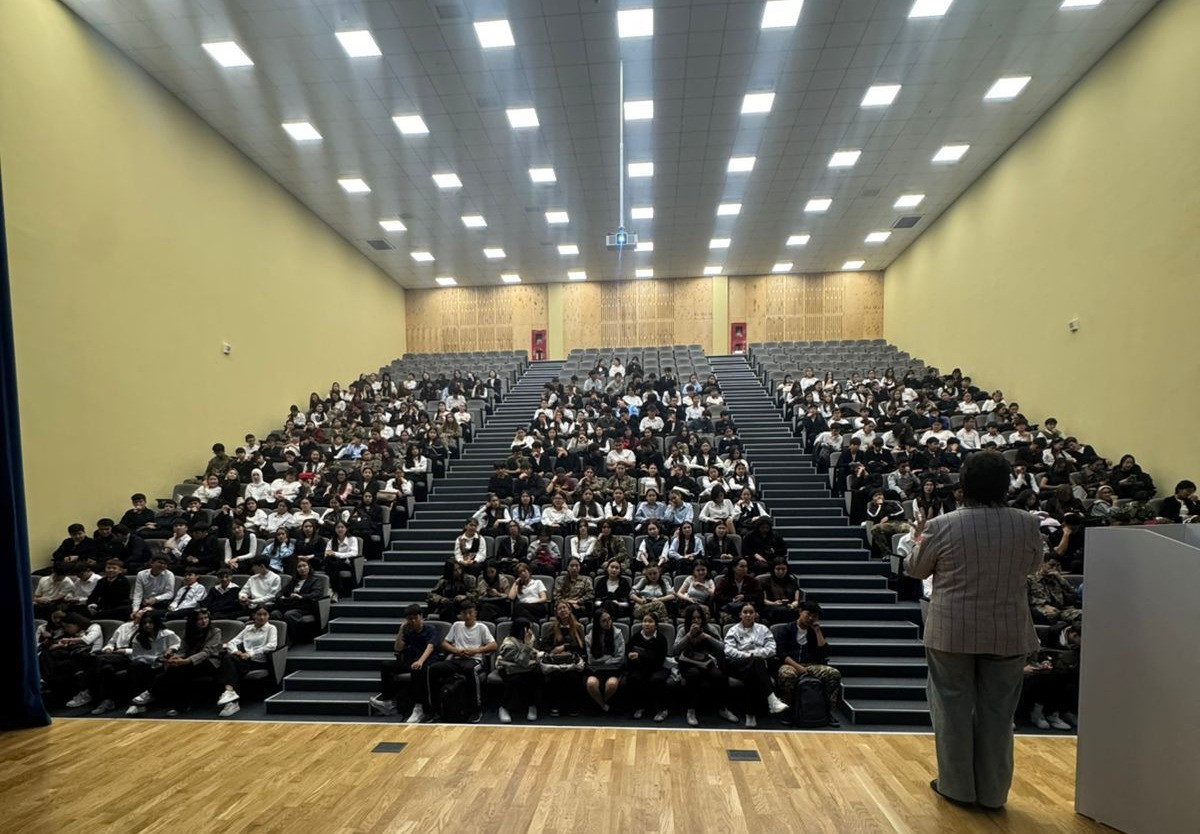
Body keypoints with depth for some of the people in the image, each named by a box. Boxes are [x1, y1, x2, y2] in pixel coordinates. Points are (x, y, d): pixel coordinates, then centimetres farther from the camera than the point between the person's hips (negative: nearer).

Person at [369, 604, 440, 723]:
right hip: (410, 661, 7)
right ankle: (387, 701, -3)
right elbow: (397, 648, 7)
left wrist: (420, 661, -42)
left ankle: (418, 709, -36)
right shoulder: (408, 631, 14)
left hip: (427, 661, -7)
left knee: (417, 669, -40)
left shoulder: (430, 629, -5)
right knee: (386, 665, -8)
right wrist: (401, 629, -1)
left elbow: (430, 647, -23)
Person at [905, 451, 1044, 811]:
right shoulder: (1026, 524, -7)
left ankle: (956, 785, 24)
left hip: (952, 631, -2)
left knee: (953, 707, 12)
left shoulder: (942, 526, -13)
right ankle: (993, 791, 27)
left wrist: (919, 541, 20)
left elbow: (915, 569, 2)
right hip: (1008, 633, 2)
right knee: (997, 711, 14)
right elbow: (1032, 565, 13)